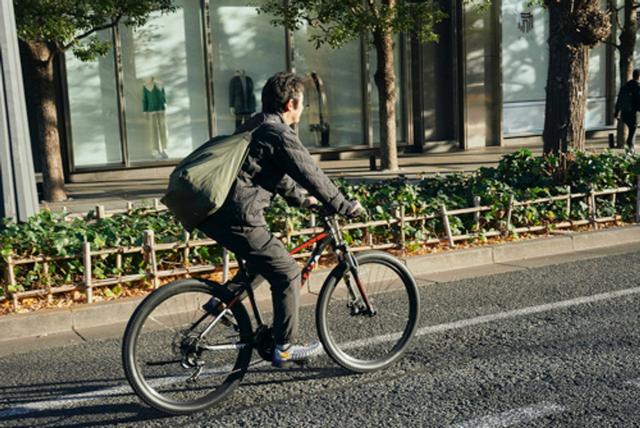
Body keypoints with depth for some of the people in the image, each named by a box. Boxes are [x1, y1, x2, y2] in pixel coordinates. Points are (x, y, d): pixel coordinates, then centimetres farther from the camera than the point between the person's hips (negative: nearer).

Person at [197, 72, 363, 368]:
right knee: (287, 274, 2)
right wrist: (345, 207, 1)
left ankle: (221, 301, 20)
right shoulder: (279, 134, -10)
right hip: (237, 218, -10)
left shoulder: (257, 126, 20)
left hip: (212, 213, 10)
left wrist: (300, 198, 35)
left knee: (265, 260, 27)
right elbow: (311, 174, -9)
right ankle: (284, 349, 11)